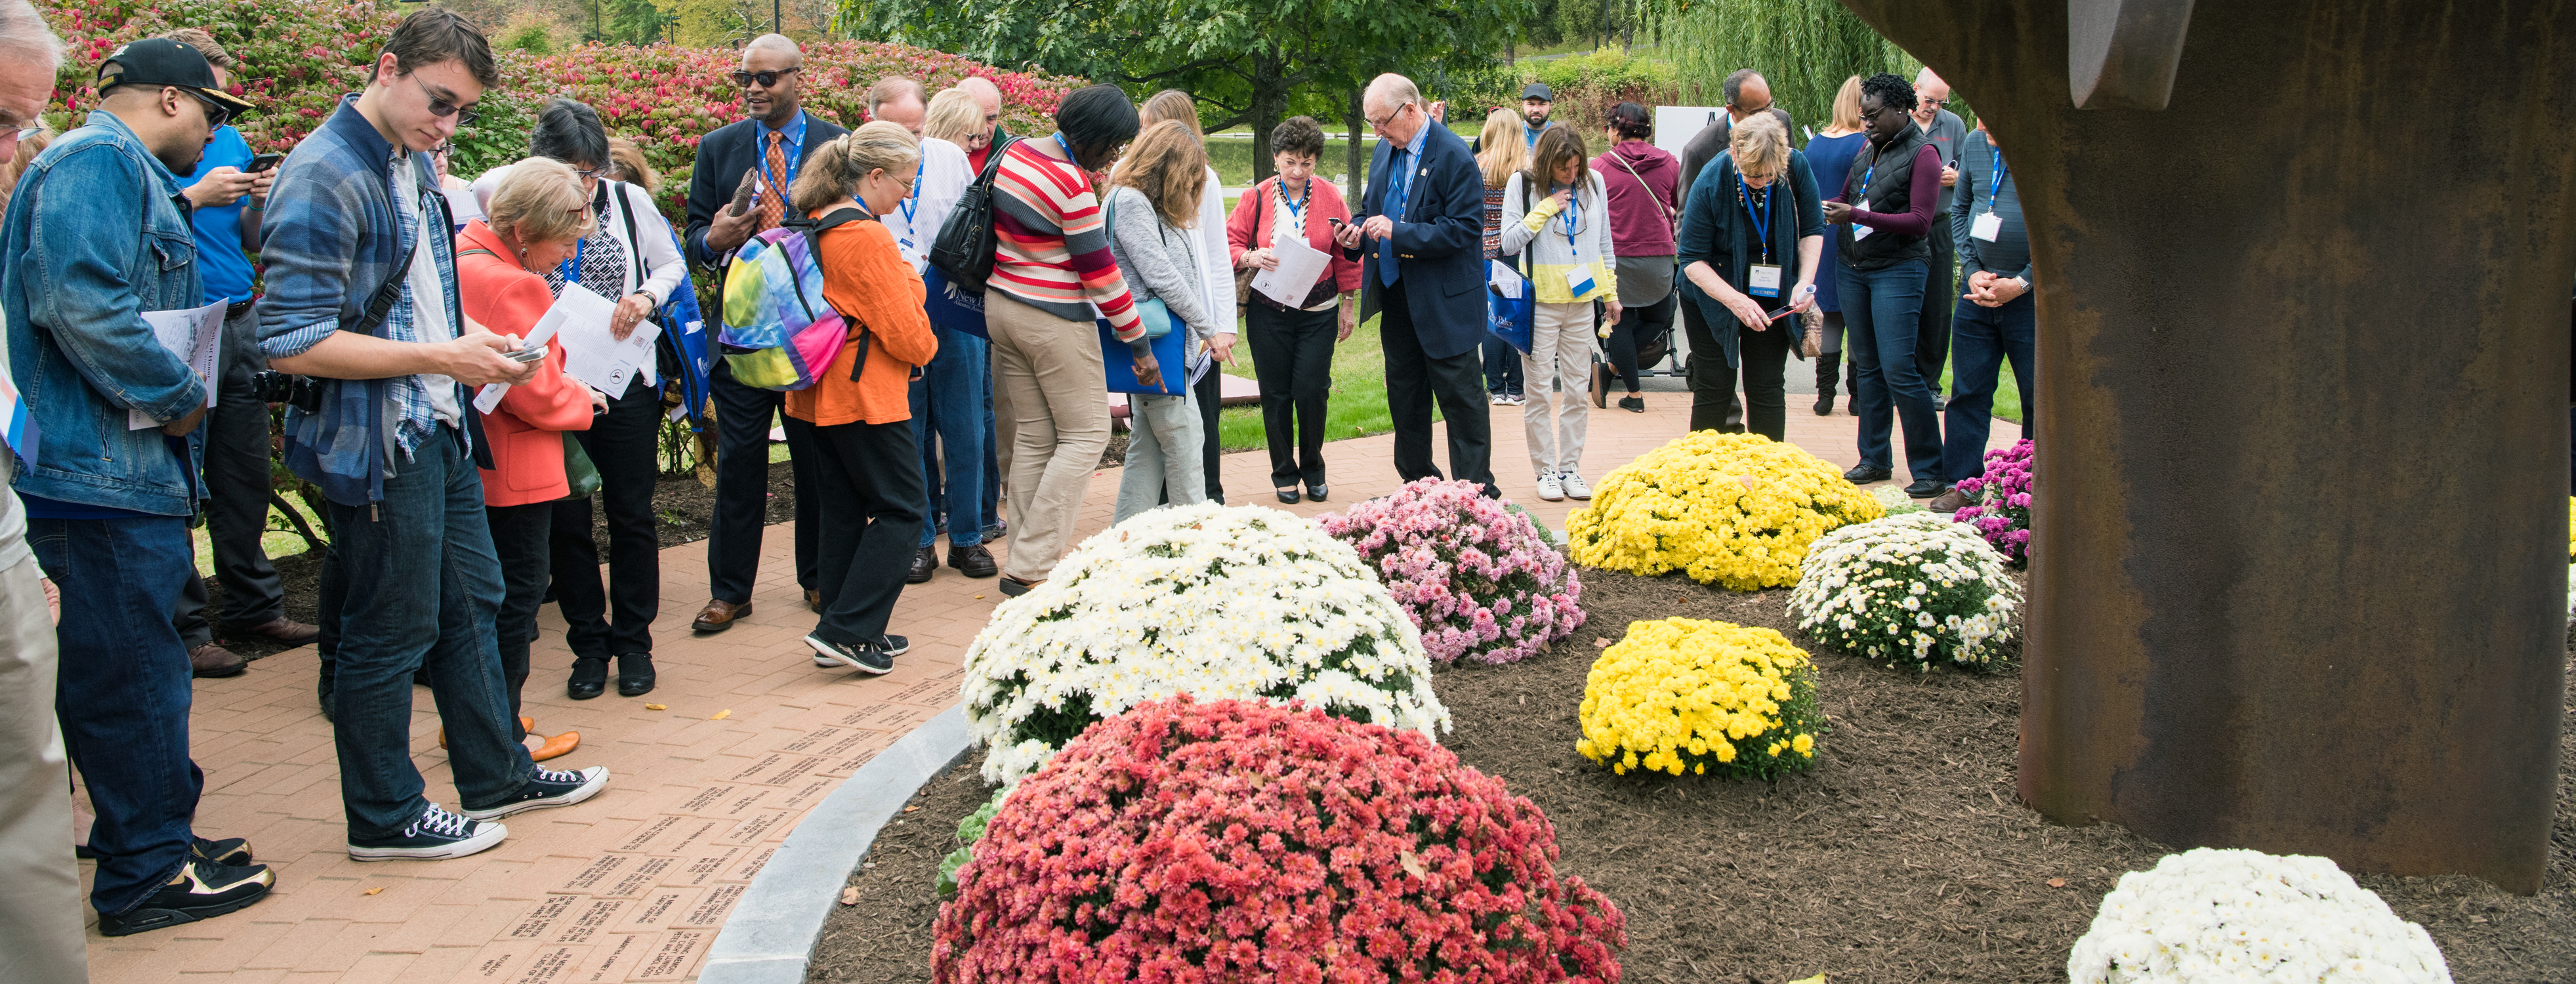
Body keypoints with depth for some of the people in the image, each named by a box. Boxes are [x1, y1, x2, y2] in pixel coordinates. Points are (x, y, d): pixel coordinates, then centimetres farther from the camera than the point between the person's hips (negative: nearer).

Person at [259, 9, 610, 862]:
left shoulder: (414, 164, 10)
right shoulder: (323, 178, -19)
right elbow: (292, 342, -24)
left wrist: (470, 337, 4)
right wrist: (441, 359, -23)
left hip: (438, 429, 9)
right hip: (375, 444, -9)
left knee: (471, 602, 18)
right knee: (390, 632, 3)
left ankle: (495, 775, 33)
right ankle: (384, 817, 18)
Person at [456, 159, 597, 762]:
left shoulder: (456, 255, 7)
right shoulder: (516, 286, -24)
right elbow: (537, 394, -23)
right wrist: (585, 401, -4)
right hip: (513, 470, -10)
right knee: (517, 593, 2)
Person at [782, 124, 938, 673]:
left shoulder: (811, 226, 9)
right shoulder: (868, 238, -19)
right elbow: (905, 334, -16)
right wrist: (924, 347, 5)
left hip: (821, 395, 9)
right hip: (867, 396, -9)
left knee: (844, 510, 14)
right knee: (900, 509, 0)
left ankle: (842, 633, 19)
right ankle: (847, 630, -4)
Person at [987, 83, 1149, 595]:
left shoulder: (1014, 151, 5)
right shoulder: (1072, 184, -20)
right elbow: (1099, 272, -16)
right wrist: (1139, 344, -9)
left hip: (1001, 304, 9)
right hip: (1054, 322, -9)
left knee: (1033, 437, 13)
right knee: (1086, 434, 0)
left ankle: (1022, 557, 14)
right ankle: (1030, 567, -5)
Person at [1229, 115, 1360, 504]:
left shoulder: (1330, 198, -1)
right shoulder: (1256, 198, -1)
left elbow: (1346, 254, 5)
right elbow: (1230, 243, 4)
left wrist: (1349, 304, 7)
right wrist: (1250, 257, -18)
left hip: (1318, 313, -1)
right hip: (1268, 313, 1)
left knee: (1312, 391, -5)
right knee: (1276, 394, 5)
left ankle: (1313, 469, 17)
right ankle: (1284, 474, 19)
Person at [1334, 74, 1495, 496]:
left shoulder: (1453, 155, -16)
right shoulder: (1385, 150, 9)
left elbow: (1464, 228, -21)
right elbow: (1371, 205, 22)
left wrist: (1397, 232, -24)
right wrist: (1358, 234, -1)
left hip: (1444, 301, -8)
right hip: (1396, 296, 8)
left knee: (1460, 397, -1)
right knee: (1405, 396, 15)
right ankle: (1417, 482, 28)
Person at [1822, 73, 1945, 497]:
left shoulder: (1922, 154, -8)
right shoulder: (1868, 150, 13)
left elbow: (1920, 222, -16)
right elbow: (1846, 198, 26)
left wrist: (1858, 215, -22)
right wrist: (1826, 210, 3)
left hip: (1898, 270, -7)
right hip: (1852, 267, 7)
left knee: (1898, 370, -12)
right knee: (1868, 367, 10)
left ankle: (1929, 469, -5)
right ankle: (1874, 459, 17)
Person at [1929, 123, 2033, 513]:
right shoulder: (1975, 143, 5)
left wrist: (2021, 284, -13)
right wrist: (1973, 271, 3)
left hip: (2031, 295, -5)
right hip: (1980, 290, 5)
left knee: (2038, 398, 3)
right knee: (1968, 390, 7)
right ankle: (1960, 484, 15)